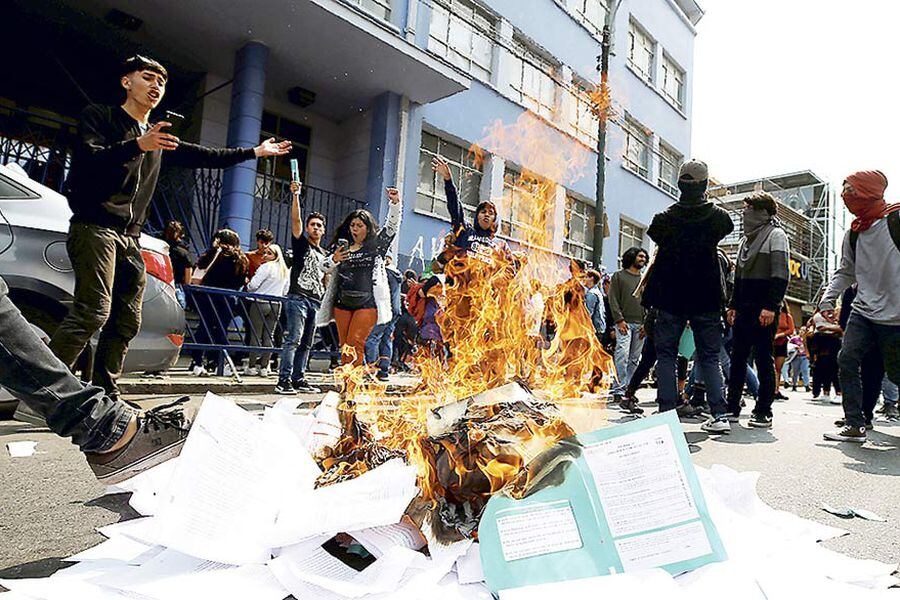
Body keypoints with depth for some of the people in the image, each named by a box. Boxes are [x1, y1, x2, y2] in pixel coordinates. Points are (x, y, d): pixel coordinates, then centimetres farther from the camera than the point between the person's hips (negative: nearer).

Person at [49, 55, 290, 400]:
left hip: (130, 238, 7)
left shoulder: (160, 139, 24)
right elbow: (87, 158, -11)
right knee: (93, 311, -20)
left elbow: (203, 156, 27)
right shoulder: (99, 116, 6)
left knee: (126, 321, 4)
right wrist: (137, 145, -28)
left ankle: (105, 394, 11)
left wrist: (254, 152, 26)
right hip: (95, 227, -7)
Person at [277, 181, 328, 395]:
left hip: (316, 301, 6)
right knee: (293, 339, -14)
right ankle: (284, 380, -15)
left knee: (306, 343, 7)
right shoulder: (301, 244, 6)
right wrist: (295, 195, -17)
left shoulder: (324, 254, 23)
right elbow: (295, 220, -8)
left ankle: (299, 379, 12)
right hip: (298, 298, -6)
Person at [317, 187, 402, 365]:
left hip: (367, 304, -4)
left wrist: (395, 203, -21)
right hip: (342, 303, 4)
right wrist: (334, 259, -10)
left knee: (354, 346, -11)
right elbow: (326, 267, 12)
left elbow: (392, 226, -6)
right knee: (344, 347, 8)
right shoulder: (342, 245, 13)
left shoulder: (376, 244, 4)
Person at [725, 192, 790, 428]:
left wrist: (770, 306, -20)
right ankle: (732, 407, 13)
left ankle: (763, 411, 4)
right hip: (744, 308, 7)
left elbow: (780, 275, -13)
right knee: (737, 357, 7)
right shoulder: (747, 238, 19)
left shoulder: (776, 234, -3)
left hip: (764, 310, -7)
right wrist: (733, 304, 16)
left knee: (764, 359, -3)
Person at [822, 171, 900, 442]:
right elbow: (845, 271, 16)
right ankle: (854, 424, -3)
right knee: (847, 359, -8)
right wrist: (828, 298, 4)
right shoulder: (854, 233, 11)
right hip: (863, 310, 5)